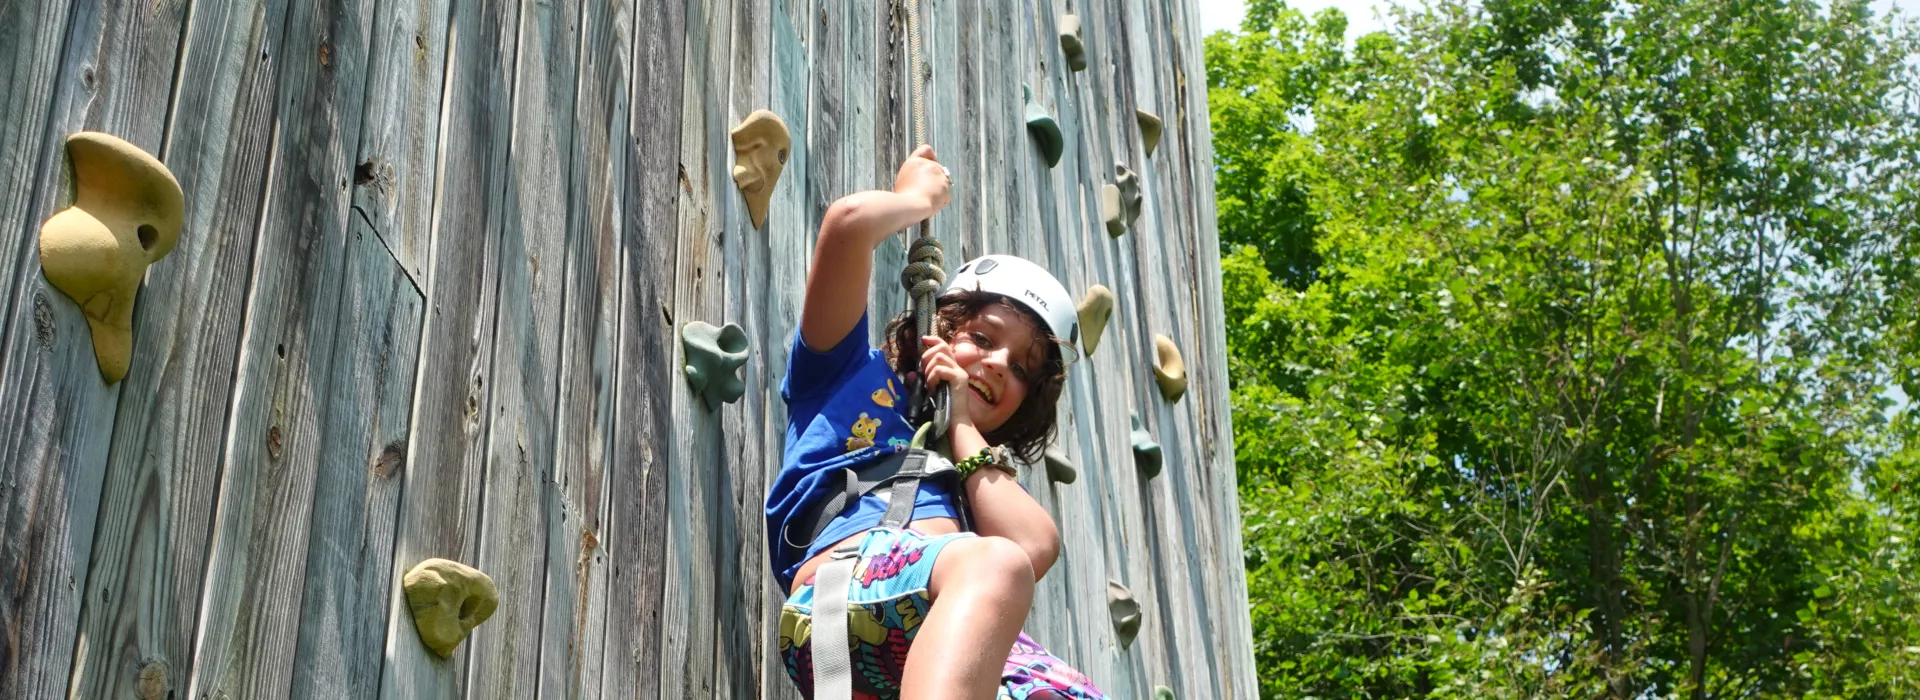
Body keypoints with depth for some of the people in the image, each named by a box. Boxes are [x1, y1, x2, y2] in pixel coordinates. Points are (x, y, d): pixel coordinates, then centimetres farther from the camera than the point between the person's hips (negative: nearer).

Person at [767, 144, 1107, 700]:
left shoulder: (989, 473, 37)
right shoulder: (852, 372, 28)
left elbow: (1035, 547, 10)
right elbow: (849, 221, 13)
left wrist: (962, 428, 20)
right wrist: (918, 198, 35)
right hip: (842, 593, -4)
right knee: (995, 565, -37)